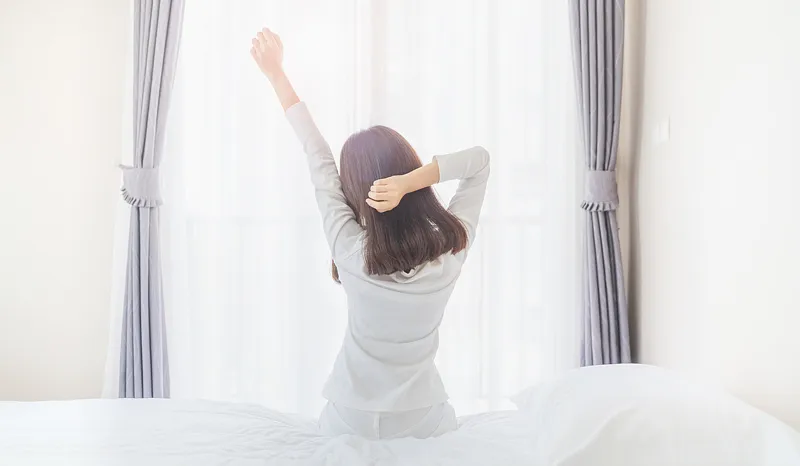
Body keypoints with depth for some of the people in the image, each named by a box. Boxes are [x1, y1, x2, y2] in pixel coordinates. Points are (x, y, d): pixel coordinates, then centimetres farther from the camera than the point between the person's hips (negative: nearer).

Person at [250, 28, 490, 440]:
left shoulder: (350, 250, -25)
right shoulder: (453, 249, -20)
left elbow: (319, 160, -14)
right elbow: (480, 159, -11)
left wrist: (275, 73, -5)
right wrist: (412, 180, -28)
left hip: (351, 421, 0)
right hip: (423, 421, 0)